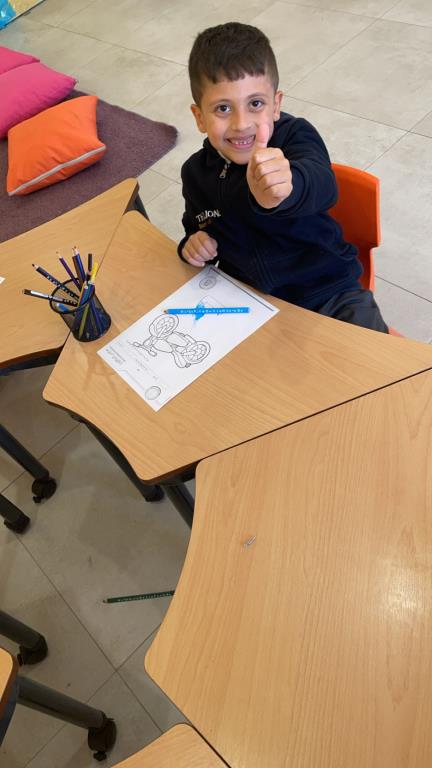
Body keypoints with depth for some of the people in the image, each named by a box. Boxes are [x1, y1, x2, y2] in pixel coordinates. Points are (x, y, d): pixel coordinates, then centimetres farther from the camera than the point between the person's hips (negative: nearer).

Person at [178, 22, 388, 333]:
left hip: (328, 291, -3)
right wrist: (194, 243, -5)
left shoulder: (295, 135, -13)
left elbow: (322, 186, -38)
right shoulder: (196, 172, -1)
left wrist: (286, 186, -62)